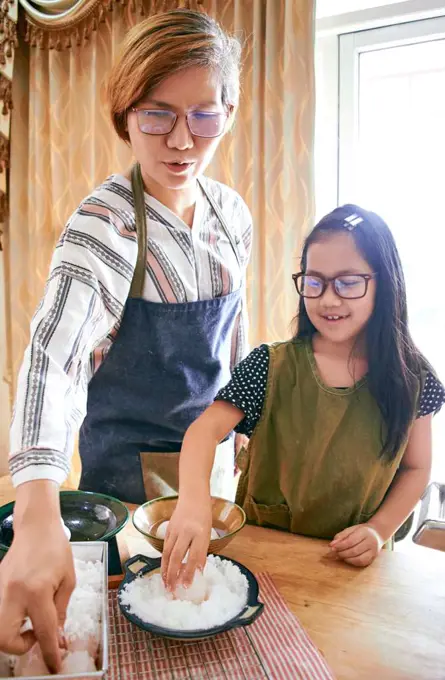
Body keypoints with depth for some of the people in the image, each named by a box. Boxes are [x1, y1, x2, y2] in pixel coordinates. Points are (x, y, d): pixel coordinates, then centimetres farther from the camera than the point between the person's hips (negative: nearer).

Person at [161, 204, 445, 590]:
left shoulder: (410, 379, -4)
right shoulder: (271, 367, -10)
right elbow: (205, 429, -20)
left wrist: (379, 529, -10)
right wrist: (193, 502, -39)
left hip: (356, 564, 1)